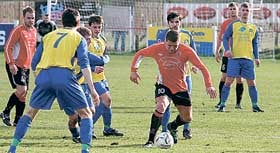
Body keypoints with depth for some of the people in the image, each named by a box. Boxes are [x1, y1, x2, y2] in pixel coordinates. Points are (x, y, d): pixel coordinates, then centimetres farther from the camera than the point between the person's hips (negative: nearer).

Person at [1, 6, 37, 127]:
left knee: (23, 94, 7)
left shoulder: (34, 31, 11)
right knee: (21, 90, -19)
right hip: (15, 66, -8)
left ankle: (17, 121, 13)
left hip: (26, 67, 8)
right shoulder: (18, 30, -12)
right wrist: (11, 64, -21)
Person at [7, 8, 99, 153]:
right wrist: (92, 89, -2)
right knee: (85, 113, 10)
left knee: (30, 112, 18)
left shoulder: (48, 36, 25)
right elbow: (84, 64, 1)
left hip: (43, 76, 3)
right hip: (64, 75, -3)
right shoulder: (78, 38, 15)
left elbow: (34, 64, 21)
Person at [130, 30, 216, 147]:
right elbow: (140, 54, 1)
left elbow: (202, 67, -16)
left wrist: (209, 86, -24)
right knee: (160, 107, -31)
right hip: (163, 85, -2)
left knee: (187, 118, 9)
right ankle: (150, 140, -23)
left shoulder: (186, 51, -18)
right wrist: (134, 70, -10)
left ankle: (172, 127, 45)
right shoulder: (157, 49, -16)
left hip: (180, 88, 2)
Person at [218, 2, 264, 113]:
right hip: (234, 58, -3)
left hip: (248, 58, 3)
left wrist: (256, 57, 8)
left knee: (251, 83, 4)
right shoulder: (233, 25, 5)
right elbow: (225, 38, 3)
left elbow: (255, 44, 19)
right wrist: (227, 49, -14)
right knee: (228, 81, -8)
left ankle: (255, 106, 14)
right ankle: (222, 105, -3)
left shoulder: (253, 28, 14)